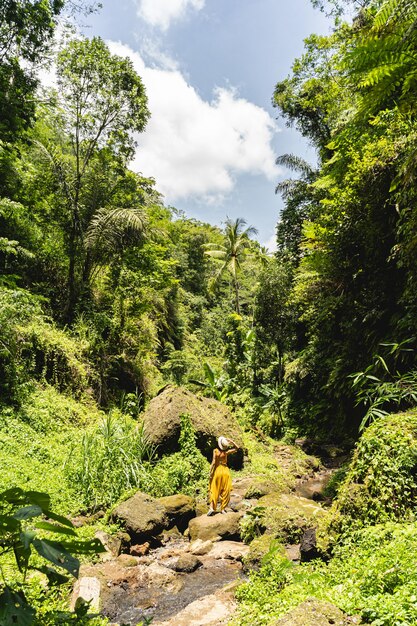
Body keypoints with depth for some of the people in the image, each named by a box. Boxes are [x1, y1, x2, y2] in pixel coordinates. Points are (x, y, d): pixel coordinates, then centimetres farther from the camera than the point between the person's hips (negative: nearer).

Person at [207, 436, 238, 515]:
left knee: (214, 491, 4)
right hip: (226, 471, 1)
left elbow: (213, 462, -13)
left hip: (217, 471, -1)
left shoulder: (215, 451, -10)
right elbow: (236, 448, 9)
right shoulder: (226, 452, -4)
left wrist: (210, 473, -8)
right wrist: (231, 441, -1)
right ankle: (223, 509, 10)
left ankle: (212, 508, -6)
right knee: (225, 491, 8)